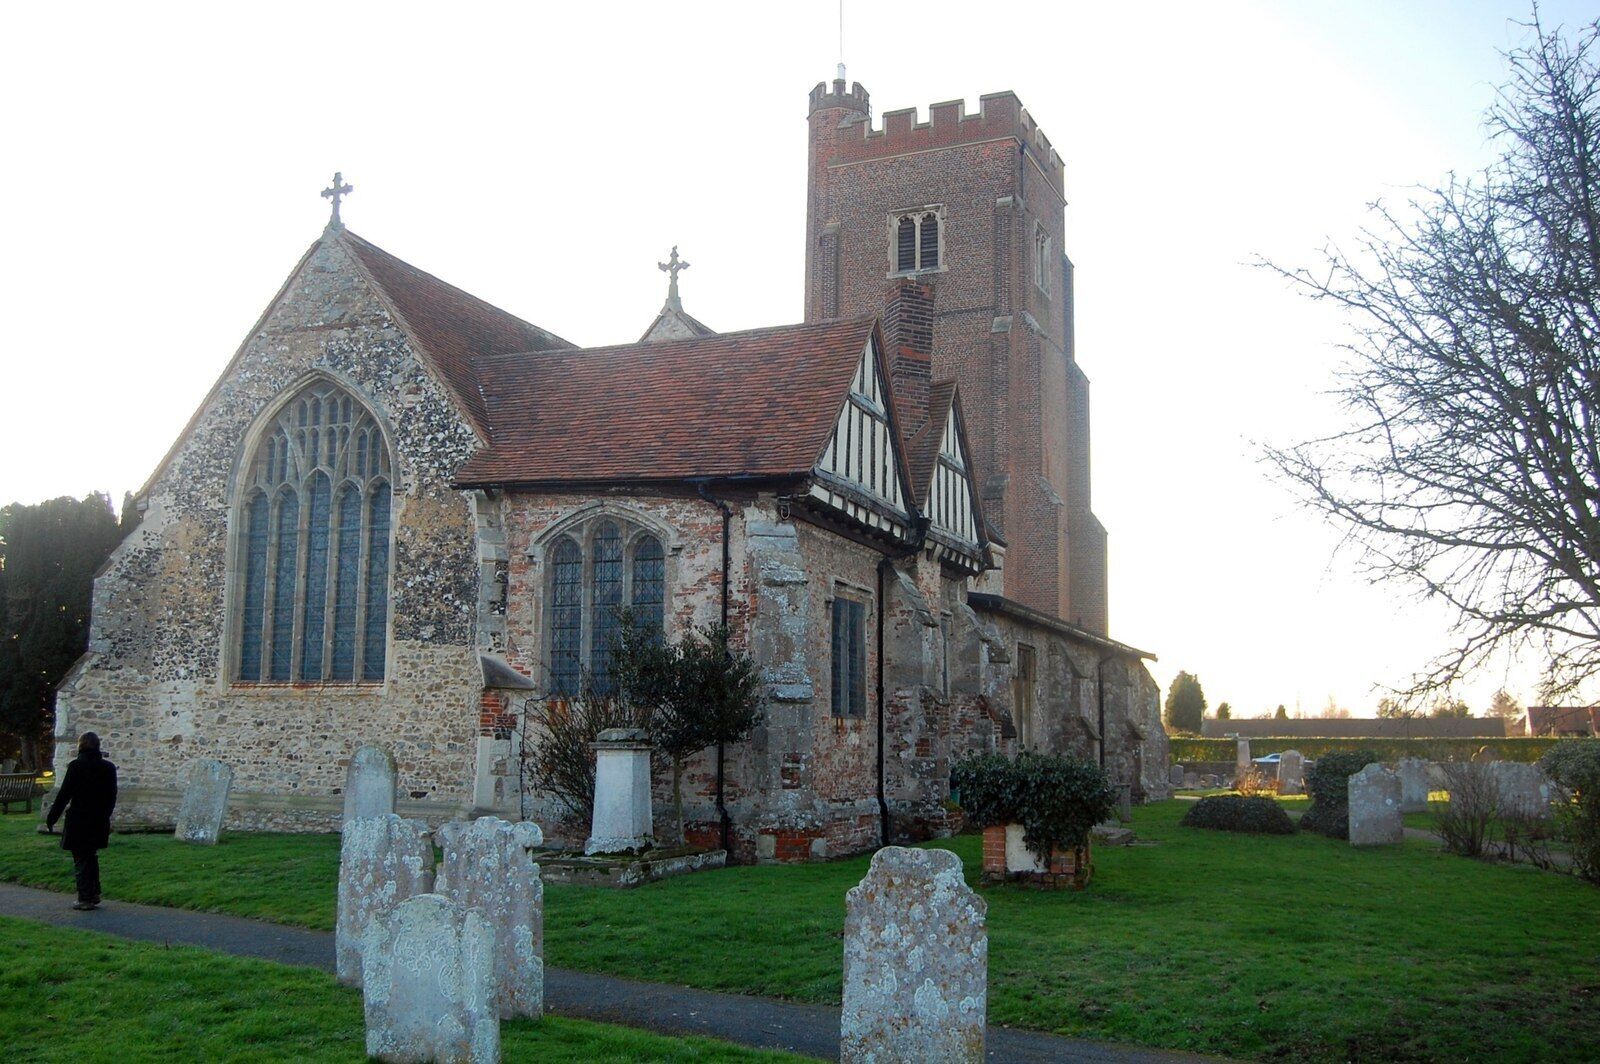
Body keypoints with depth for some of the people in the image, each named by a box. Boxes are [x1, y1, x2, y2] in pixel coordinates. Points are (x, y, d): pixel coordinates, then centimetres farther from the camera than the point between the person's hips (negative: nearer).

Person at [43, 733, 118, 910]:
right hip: (99, 821, 5)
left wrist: (51, 819, -3)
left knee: (80, 860, 3)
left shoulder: (76, 766, -11)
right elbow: (112, 796, 8)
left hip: (78, 821, -5)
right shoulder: (108, 767, 3)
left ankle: (86, 898, 4)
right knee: (92, 857, 20)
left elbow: (64, 794, -11)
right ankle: (94, 894, 22)